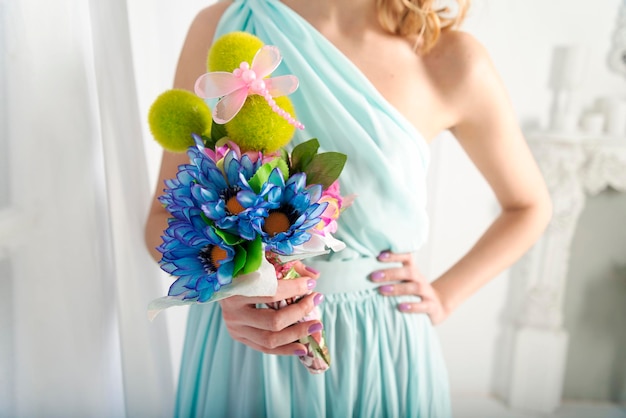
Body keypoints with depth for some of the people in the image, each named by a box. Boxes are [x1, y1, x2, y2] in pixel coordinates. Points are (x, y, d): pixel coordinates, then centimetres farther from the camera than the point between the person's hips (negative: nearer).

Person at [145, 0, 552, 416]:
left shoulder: (452, 59, -11)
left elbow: (530, 207, 6)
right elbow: (165, 216, -5)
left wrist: (443, 297, -3)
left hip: (381, 351, 0)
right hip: (237, 348, 1)